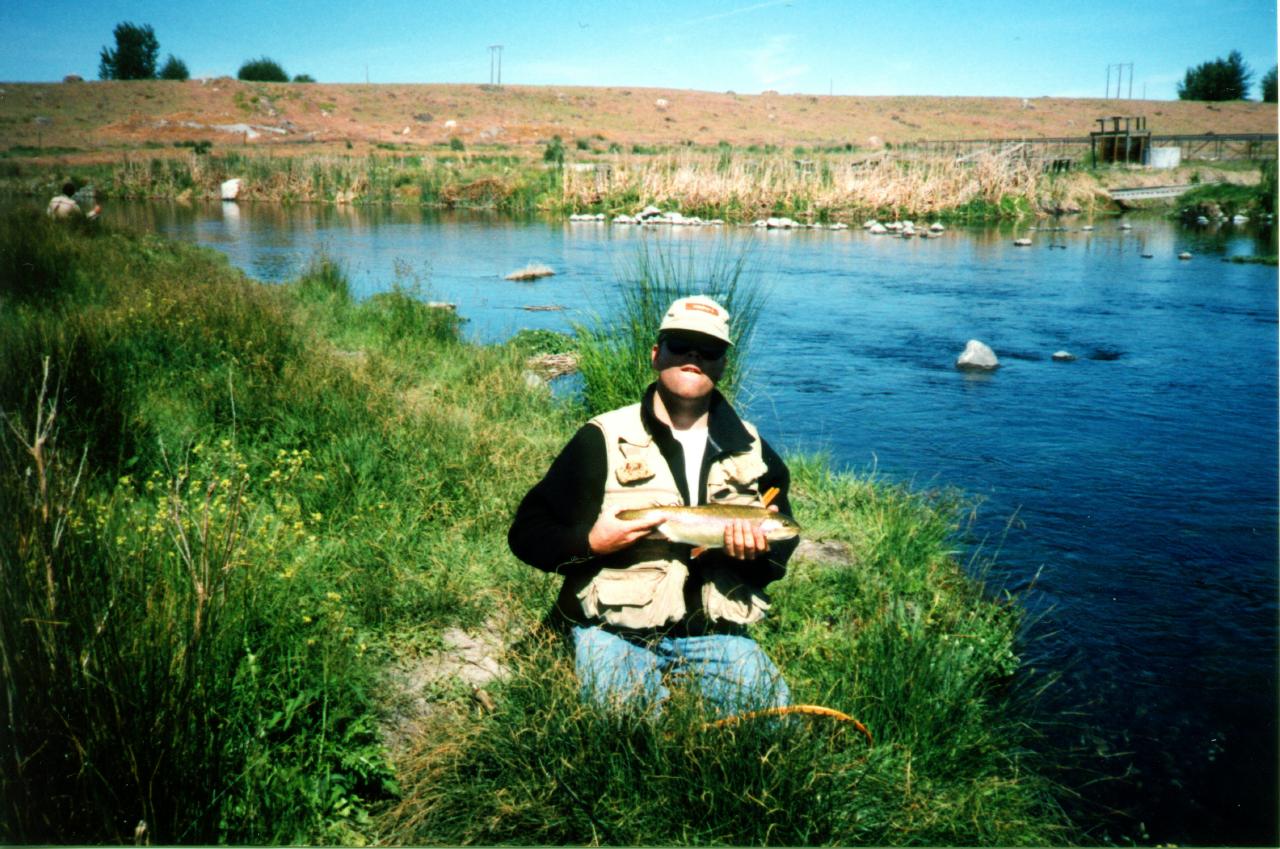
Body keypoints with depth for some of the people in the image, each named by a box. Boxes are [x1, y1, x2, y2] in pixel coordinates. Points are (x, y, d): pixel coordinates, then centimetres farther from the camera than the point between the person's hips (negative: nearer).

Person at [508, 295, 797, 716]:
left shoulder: (751, 449, 9)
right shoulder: (603, 440, -1)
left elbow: (783, 548, 18)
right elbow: (526, 534, -1)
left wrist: (760, 552, -6)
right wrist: (591, 542, -19)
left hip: (714, 634, 3)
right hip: (616, 633, -3)